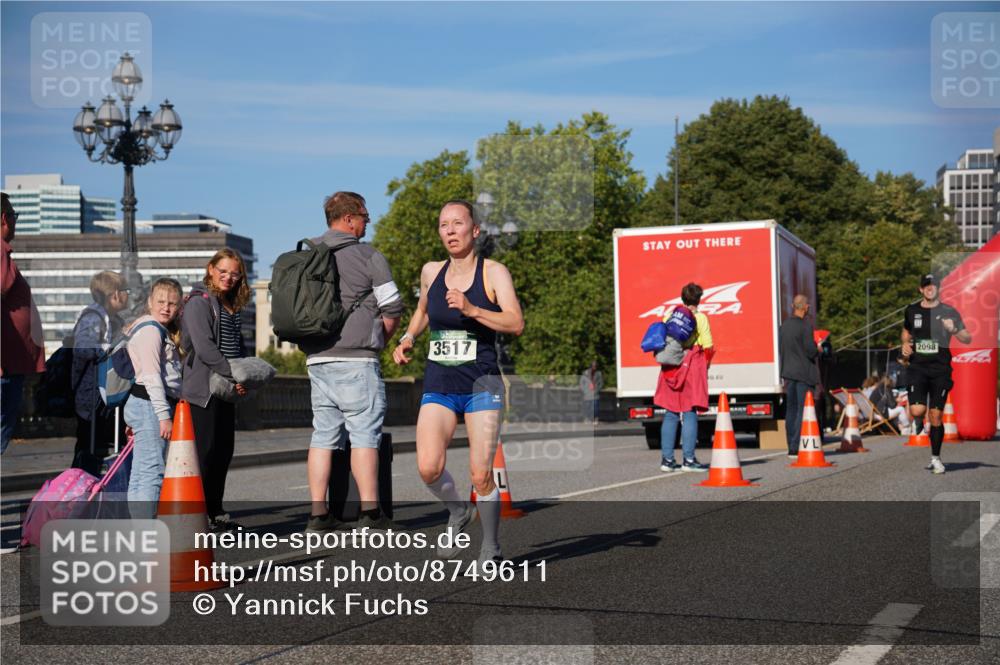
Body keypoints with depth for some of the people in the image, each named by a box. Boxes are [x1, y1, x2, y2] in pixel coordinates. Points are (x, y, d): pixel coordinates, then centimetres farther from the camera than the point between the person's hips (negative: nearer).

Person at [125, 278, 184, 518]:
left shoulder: (161, 331, 21)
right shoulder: (150, 329, -10)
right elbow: (151, 375, -18)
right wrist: (164, 414, -21)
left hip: (149, 406, 11)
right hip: (149, 406, -11)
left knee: (140, 475, 12)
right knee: (152, 472, -13)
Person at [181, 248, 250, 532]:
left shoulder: (231, 306, 19)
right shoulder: (199, 302, -8)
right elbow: (204, 346, -18)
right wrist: (233, 375, -18)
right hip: (203, 388, -8)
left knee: (224, 451, 8)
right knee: (205, 451, -8)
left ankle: (215, 512, 15)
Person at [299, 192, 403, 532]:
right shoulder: (368, 256, -3)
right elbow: (392, 308, -5)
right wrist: (380, 339, 11)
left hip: (317, 359, 6)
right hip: (356, 358, -6)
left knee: (323, 435, 8)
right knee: (364, 434, -3)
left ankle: (318, 513, 7)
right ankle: (370, 512, -5)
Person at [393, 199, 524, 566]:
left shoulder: (494, 272, -4)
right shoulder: (431, 271, 9)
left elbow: (516, 323, -15)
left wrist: (471, 309, -26)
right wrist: (408, 338, 13)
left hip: (482, 383, -3)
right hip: (439, 384, 3)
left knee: (481, 476, -6)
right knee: (428, 468, -15)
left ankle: (491, 548, 15)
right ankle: (457, 511, 17)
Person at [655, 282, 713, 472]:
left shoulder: (670, 317, 7)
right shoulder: (700, 318, -4)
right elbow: (708, 347, -7)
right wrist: (705, 365, 8)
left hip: (671, 368, 4)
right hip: (692, 367, -4)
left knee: (671, 413, 9)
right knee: (690, 413, -2)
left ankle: (667, 459, 9)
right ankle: (688, 459, -5)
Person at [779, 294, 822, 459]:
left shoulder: (784, 326, 9)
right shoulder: (806, 326, -14)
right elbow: (811, 351, -16)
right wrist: (818, 349, 4)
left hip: (788, 372, 7)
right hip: (804, 373, -7)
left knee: (791, 409, 11)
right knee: (803, 410, -5)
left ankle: (791, 447, 14)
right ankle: (797, 447, -9)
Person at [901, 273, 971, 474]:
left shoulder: (948, 312, 0)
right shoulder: (911, 311, 7)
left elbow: (967, 339, -1)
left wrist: (953, 330, -21)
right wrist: (905, 343, 6)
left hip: (940, 369, -1)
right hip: (917, 367, 1)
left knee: (936, 416, 1)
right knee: (917, 411, -17)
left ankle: (935, 458, 15)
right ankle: (918, 421, 21)